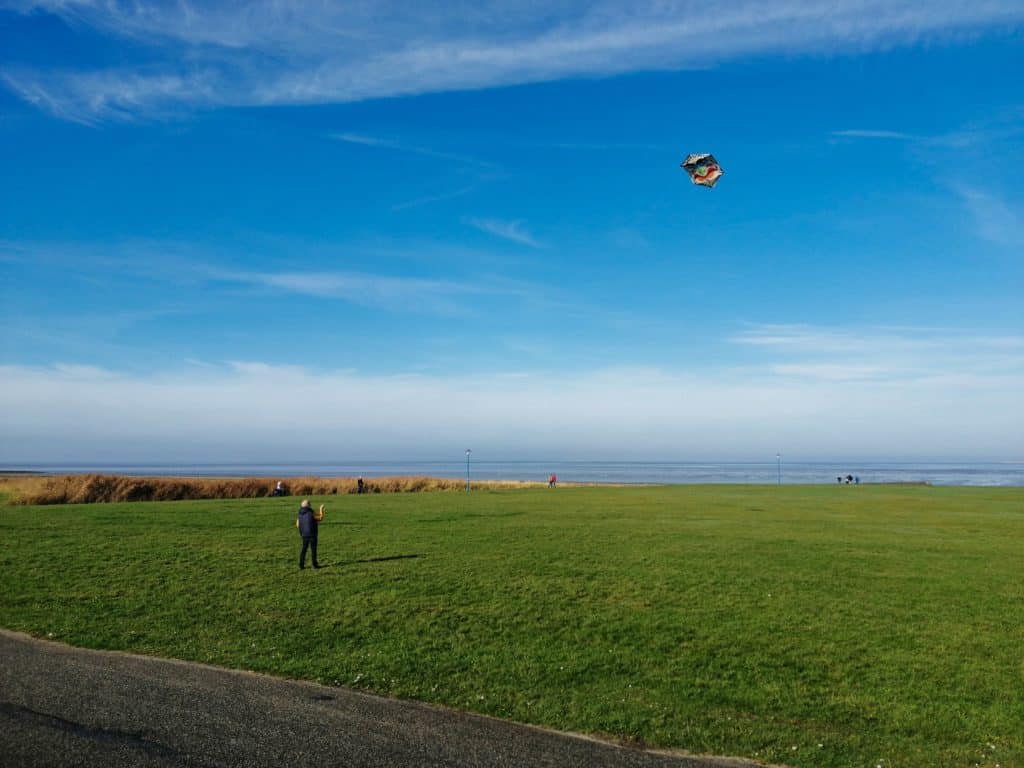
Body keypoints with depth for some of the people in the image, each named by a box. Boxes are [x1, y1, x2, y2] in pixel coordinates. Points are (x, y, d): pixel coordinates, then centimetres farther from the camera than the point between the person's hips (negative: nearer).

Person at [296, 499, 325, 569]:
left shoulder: (300, 514, 3)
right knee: (313, 549, 3)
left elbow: (298, 525, 10)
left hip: (304, 534, 5)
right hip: (312, 534, -5)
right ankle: (314, 564, 7)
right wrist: (321, 509, 8)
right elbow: (321, 518, -4)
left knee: (304, 548, 14)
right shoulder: (311, 513, -15)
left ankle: (301, 564, 9)